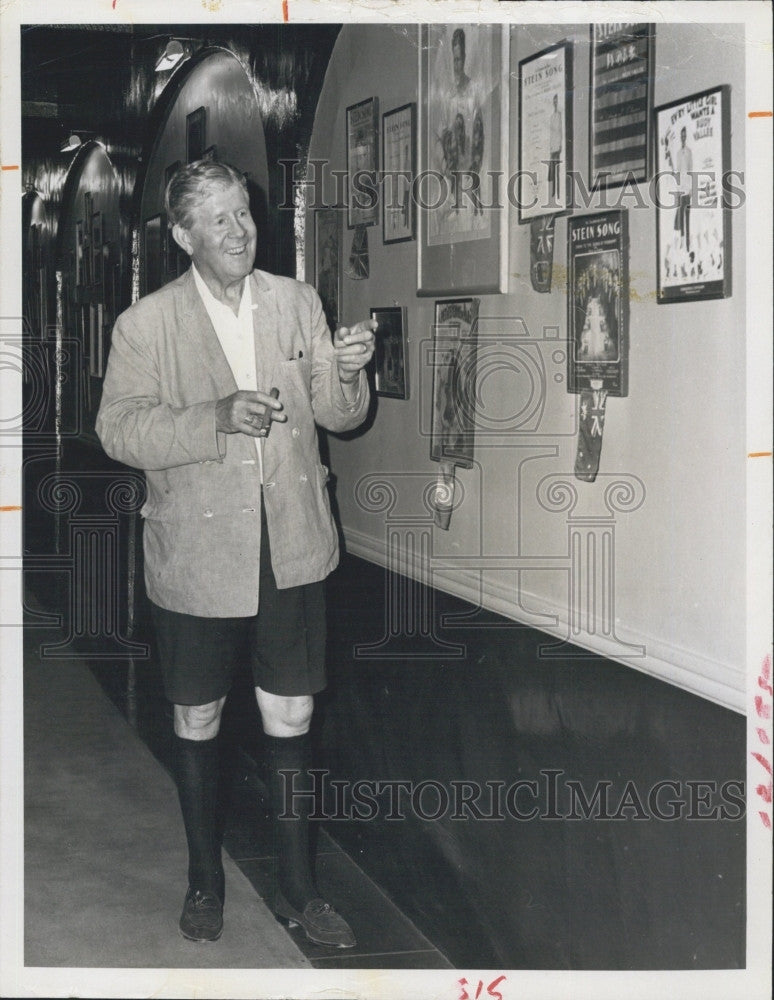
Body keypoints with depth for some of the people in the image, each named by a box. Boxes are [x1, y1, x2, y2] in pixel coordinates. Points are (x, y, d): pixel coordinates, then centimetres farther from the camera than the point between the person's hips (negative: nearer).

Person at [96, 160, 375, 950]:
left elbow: (336, 415, 6)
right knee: (197, 723, 12)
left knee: (291, 720, 8)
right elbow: (118, 428, -12)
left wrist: (348, 374, -17)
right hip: (197, 553, -2)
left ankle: (297, 888, 24)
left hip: (290, 549, 2)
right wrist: (215, 420, -26)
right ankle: (205, 881, 32)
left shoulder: (297, 302, 4)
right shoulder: (145, 323, -5)